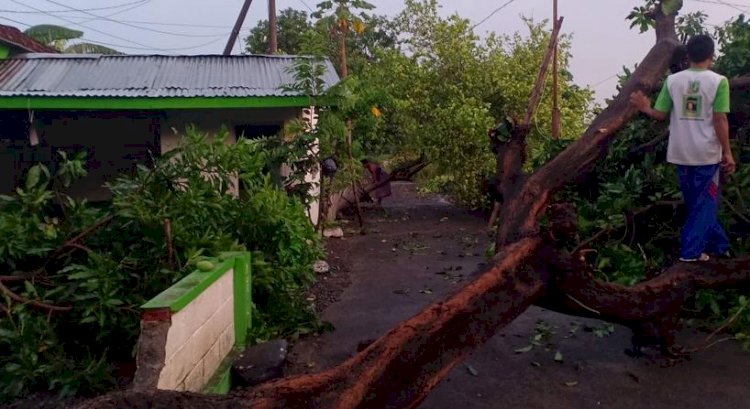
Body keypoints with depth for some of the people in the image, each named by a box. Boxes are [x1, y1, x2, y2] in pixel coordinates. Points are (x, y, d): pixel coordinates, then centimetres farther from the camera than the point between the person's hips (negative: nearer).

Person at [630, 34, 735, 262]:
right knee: (704, 202, 8)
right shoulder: (718, 81, -8)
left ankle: (718, 245, 28)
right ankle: (691, 251, 6)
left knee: (695, 201, 16)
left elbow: (660, 115, 0)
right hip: (707, 153, -3)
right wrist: (727, 152, -5)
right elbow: (720, 120, -11)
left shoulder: (672, 80, 1)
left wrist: (645, 108, 17)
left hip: (681, 152, 4)